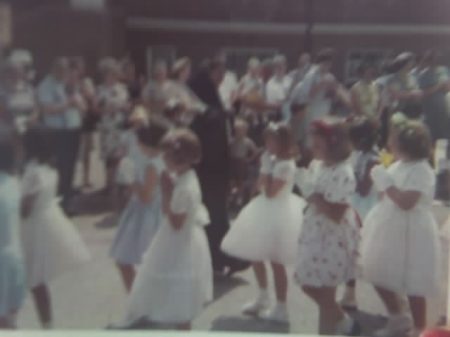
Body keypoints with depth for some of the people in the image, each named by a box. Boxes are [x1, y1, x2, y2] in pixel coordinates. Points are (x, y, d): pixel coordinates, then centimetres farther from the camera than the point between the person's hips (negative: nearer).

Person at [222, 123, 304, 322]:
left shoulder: (285, 165, -21)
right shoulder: (274, 160, 8)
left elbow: (270, 192, -23)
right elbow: (261, 186, 12)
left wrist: (266, 167, -19)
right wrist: (265, 166, 2)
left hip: (277, 214, -10)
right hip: (267, 212, 10)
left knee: (276, 262, -1)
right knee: (255, 255, 18)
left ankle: (281, 309, 12)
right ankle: (263, 298, 35)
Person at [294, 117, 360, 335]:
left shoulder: (343, 173, -22)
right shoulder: (316, 165, 5)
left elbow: (336, 214, -26)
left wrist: (312, 195, -26)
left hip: (333, 240, -10)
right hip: (314, 235, 10)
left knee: (324, 295, 3)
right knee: (309, 286, 19)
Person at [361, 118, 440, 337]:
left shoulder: (421, 171, -19)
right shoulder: (398, 165, 8)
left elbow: (406, 202, -28)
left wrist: (386, 182, -20)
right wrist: (381, 181, 0)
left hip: (410, 235, -9)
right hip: (390, 231, 9)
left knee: (413, 285, 3)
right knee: (380, 276, 17)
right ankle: (397, 319, 36)